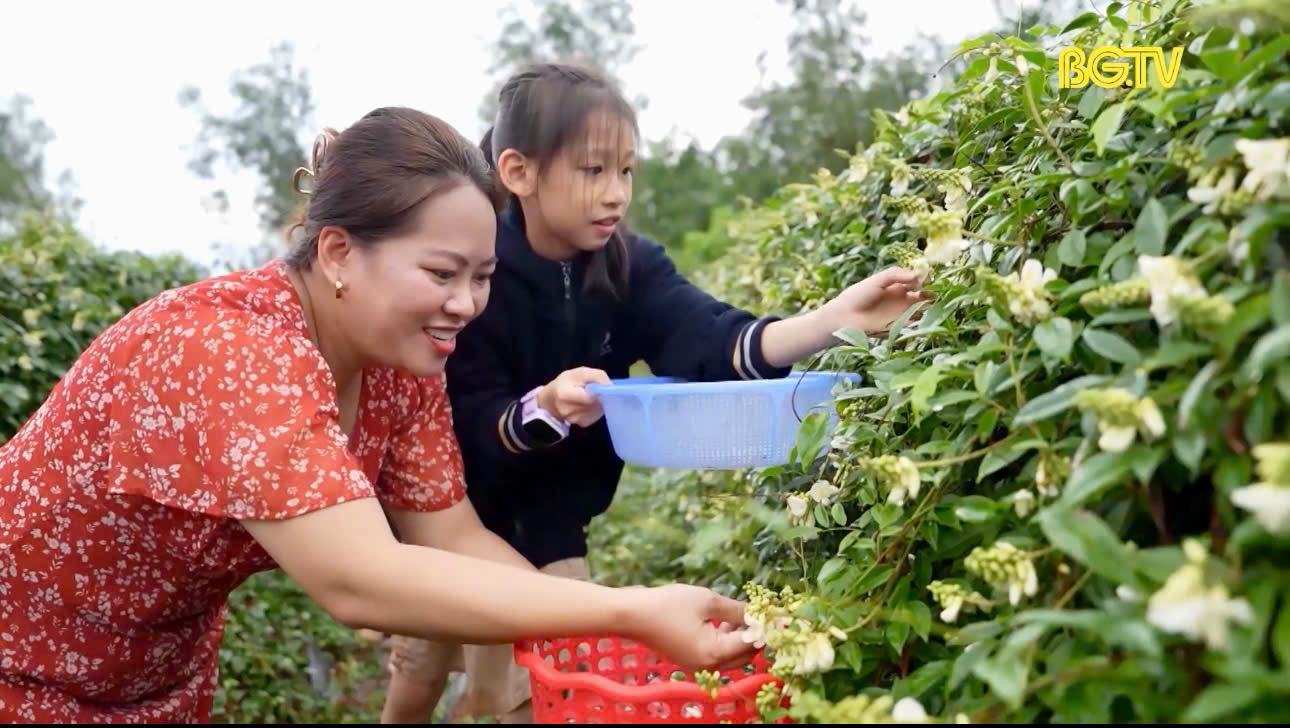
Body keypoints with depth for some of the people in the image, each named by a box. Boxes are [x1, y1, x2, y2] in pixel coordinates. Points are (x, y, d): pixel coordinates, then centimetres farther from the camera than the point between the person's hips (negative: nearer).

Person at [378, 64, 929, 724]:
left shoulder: (630, 267, -13)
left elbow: (714, 344, -29)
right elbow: (467, 426, -25)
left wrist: (837, 317, -44)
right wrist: (543, 407, -47)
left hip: (547, 525, 3)